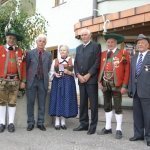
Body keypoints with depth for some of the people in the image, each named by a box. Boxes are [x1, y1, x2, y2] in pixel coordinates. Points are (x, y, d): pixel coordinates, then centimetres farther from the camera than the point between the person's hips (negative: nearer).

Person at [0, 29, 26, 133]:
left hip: (15, 80, 1)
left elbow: (23, 67, 6)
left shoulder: (20, 51, 7)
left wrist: (23, 81, 2)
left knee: (12, 102, 6)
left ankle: (11, 123, 13)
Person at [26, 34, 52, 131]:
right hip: (31, 81, -1)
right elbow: (26, 67, 7)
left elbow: (48, 69, 11)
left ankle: (40, 123, 13)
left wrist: (44, 76, 5)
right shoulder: (30, 53, 5)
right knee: (30, 102, 2)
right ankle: (30, 123, 12)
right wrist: (27, 79, 6)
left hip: (43, 81, 1)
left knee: (42, 103, 4)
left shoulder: (48, 55, 8)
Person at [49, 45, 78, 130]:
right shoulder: (55, 61, 10)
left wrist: (70, 73, -15)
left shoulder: (72, 60, 5)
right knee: (57, 99, -1)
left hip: (68, 83, -1)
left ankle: (63, 121, 10)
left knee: (66, 100, -1)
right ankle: (57, 122, 6)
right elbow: (51, 72, 12)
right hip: (57, 83, 1)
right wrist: (55, 74, -8)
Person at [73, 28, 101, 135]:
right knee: (83, 103, 9)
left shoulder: (96, 46, 0)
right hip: (81, 79, 6)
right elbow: (76, 63, 15)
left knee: (93, 103, -2)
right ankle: (84, 124, 17)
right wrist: (78, 75, -2)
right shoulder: (79, 48, 19)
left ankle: (93, 126, 4)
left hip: (91, 79, -6)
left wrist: (88, 75, -13)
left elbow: (97, 62, -8)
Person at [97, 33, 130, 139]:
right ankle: (108, 128, 24)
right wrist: (99, 82, -1)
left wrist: (124, 86, -13)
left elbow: (127, 71, -8)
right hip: (105, 85, 5)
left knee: (118, 107, 1)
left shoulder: (123, 53, -4)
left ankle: (119, 130, 11)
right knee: (107, 106, 13)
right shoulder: (103, 54, 10)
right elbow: (100, 69, 10)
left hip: (117, 85, -5)